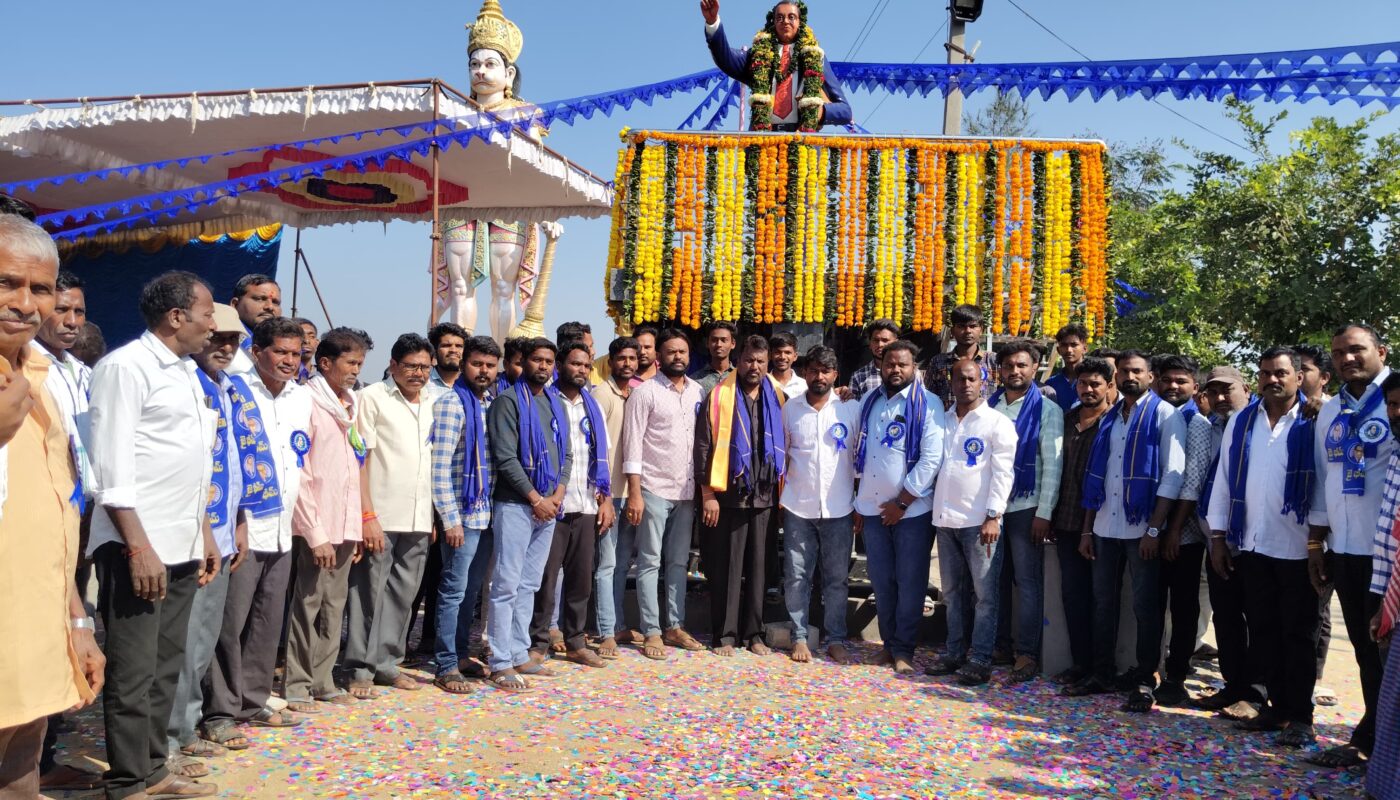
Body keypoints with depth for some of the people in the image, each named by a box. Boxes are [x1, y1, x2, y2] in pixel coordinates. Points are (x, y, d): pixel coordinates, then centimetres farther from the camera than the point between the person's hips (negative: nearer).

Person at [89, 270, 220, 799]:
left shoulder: (186, 371, 16)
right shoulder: (126, 366, -9)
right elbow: (112, 466, -15)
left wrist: (204, 534, 17)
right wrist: (137, 545, -18)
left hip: (182, 547, 8)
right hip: (138, 547, -8)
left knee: (166, 667, 14)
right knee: (133, 673, 1)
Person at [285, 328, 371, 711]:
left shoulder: (351, 406, 12)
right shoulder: (308, 402, -9)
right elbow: (298, 474, -13)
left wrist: (358, 526, 11)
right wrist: (316, 533, -15)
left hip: (345, 524, 7)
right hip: (315, 525, -7)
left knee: (334, 604, 11)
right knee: (308, 603, 1)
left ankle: (323, 681, 21)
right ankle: (297, 686, 13)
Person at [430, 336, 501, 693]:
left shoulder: (493, 403, 11)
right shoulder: (451, 403, -9)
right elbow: (439, 467, -13)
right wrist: (451, 519, -15)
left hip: (488, 513, 7)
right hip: (463, 514, -7)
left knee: (473, 590, 15)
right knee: (455, 590, 0)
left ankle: (462, 655, 26)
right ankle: (447, 667, 9)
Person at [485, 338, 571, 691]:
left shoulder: (556, 404, 16)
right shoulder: (509, 401, -5)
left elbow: (566, 456, 15)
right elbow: (505, 457, -12)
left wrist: (557, 496, 0)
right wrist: (535, 498, -11)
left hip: (548, 507, 7)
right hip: (515, 504, -7)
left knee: (529, 585, 11)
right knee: (506, 585, -5)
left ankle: (520, 655, 19)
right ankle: (501, 663, 1)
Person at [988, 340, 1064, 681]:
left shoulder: (1047, 410, -2)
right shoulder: (989, 407, 9)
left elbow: (1052, 465, -6)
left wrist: (1044, 513, -11)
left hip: (1026, 507, -4)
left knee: (1028, 581, 1)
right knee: (994, 579, 10)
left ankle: (1028, 653, 8)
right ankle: (998, 645, 21)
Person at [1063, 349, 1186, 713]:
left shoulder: (1164, 415, -3)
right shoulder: (1110, 418, 13)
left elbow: (1172, 477, -10)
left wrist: (1154, 529, -16)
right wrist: (1087, 529, 11)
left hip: (1141, 528, -5)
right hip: (1105, 527, 6)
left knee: (1145, 606, 3)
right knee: (1103, 602, 11)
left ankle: (1145, 682, 13)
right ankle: (1102, 674, 22)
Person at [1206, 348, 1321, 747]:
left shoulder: (1313, 425, -4)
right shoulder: (1240, 423, 7)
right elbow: (1223, 479, 8)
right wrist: (1218, 536, 6)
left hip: (1296, 547, -4)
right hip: (1251, 546, 4)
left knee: (1298, 634, 5)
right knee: (1262, 630, 11)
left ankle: (1299, 716, 14)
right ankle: (1277, 706, 24)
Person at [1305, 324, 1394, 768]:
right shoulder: (1330, 412, 11)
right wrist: (1315, 542, 13)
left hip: (1387, 549, -6)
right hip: (1344, 548, 6)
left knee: (1384, 649, 6)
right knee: (1365, 648, 14)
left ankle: (1371, 740, 18)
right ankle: (1374, 739, 25)